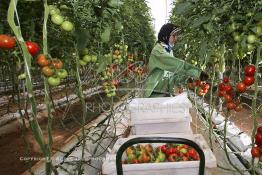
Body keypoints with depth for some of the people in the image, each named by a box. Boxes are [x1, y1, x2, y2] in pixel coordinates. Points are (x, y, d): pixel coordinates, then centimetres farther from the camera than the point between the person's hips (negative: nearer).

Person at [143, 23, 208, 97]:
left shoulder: (169, 51, 11)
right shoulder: (158, 50, -14)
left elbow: (175, 70, 7)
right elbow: (176, 64, -23)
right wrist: (198, 72, -22)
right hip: (155, 94, -7)